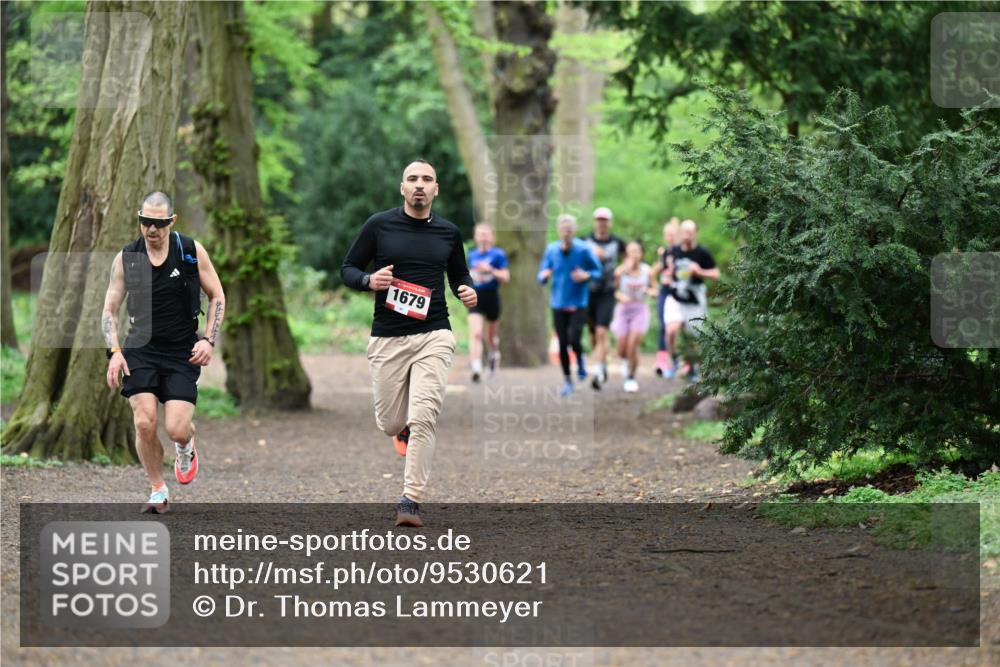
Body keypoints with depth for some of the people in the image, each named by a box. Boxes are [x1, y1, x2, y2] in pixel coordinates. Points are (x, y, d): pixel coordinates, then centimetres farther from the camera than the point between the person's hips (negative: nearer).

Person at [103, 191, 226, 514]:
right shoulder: (126, 258, -1)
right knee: (144, 423, -14)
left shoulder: (191, 251, -4)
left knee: (177, 429, -13)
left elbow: (217, 297, 6)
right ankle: (158, 491, 8)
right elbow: (110, 309, 5)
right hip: (141, 350, 1)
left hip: (183, 353, -1)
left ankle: (185, 448, 27)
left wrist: (209, 340, -7)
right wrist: (115, 351, -9)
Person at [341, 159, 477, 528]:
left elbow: (459, 274, 23)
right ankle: (405, 427, 44)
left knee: (423, 419, -14)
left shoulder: (448, 232, 8)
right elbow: (348, 269, 6)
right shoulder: (379, 225, 1)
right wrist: (369, 280, -16)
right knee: (390, 424, 6)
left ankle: (411, 499, -9)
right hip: (387, 340, 0)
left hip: (434, 336, 0)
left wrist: (468, 291, 0)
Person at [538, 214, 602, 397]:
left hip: (578, 304, -3)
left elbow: (598, 271, 1)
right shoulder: (551, 250, 1)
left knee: (573, 339, -17)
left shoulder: (583, 250, -7)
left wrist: (586, 275, -19)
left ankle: (580, 360, 17)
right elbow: (542, 276, 8)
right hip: (558, 304, 3)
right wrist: (544, 275, -15)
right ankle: (567, 381, 18)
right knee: (562, 344, 3)